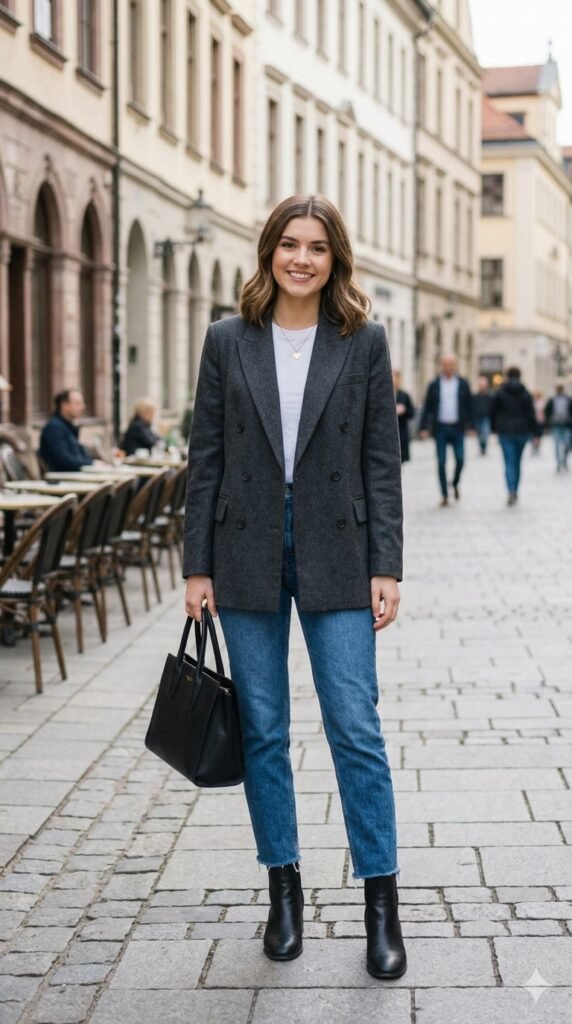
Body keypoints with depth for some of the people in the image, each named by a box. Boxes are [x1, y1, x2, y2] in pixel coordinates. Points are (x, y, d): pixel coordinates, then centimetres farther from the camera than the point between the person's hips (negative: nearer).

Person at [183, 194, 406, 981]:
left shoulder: (364, 342, 1)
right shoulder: (228, 341, 4)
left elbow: (383, 460, 1)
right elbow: (206, 458, 4)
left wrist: (386, 568, -4)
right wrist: (197, 564, 0)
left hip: (335, 555, -1)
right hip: (249, 555, 2)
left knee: (356, 729, -3)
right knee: (263, 731, 8)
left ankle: (381, 905, 8)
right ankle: (284, 890, 22)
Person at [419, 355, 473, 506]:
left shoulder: (463, 384, 5)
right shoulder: (434, 385, 4)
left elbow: (469, 406, 6)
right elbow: (427, 407, 4)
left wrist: (470, 425, -1)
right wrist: (424, 428, -3)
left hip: (457, 428, 0)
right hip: (440, 428, 0)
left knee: (460, 460, -6)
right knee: (441, 462, -1)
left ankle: (455, 484, 22)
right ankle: (444, 494, 6)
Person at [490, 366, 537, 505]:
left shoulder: (499, 393, -2)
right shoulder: (526, 394, 0)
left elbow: (493, 412, 2)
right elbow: (531, 414, -3)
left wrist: (494, 428, 15)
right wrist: (534, 432, -1)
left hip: (505, 431, -2)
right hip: (522, 431, 2)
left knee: (509, 463, -5)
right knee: (517, 462, 15)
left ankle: (511, 491, -24)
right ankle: (515, 492, 22)